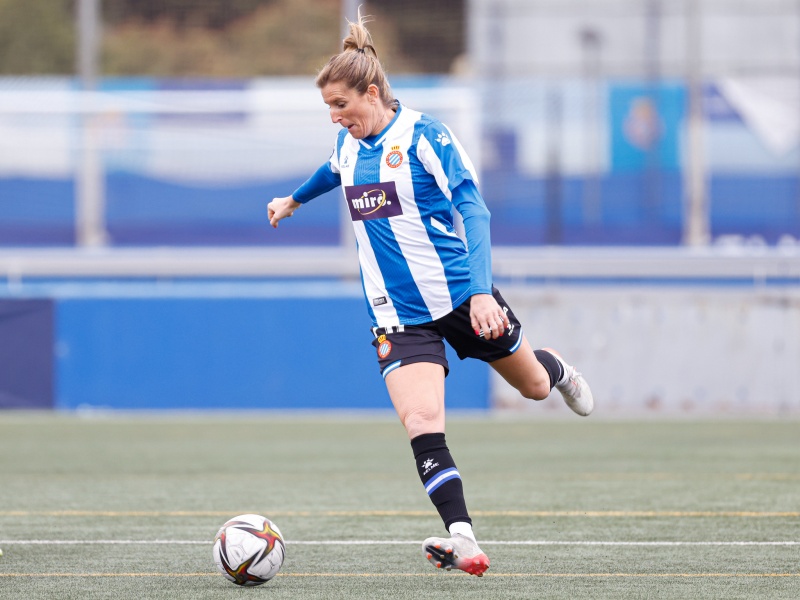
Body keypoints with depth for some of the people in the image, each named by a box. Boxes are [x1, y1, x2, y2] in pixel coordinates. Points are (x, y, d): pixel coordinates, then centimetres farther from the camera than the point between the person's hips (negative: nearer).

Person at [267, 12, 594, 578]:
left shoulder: (424, 135, -14)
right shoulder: (348, 144, 5)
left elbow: (472, 208, -20)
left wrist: (481, 290, -31)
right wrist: (294, 200, 49)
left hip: (459, 294, -3)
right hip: (399, 314, 3)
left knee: (534, 385, 18)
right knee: (420, 420, -20)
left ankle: (557, 370, 57)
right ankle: (462, 539, -27)